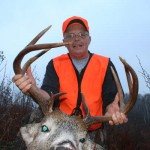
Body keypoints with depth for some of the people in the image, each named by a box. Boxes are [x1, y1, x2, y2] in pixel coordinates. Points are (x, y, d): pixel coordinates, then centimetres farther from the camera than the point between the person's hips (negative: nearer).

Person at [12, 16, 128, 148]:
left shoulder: (105, 65, -2)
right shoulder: (55, 65, 0)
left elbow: (110, 99, -9)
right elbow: (49, 96, -13)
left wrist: (112, 110, -32)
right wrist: (33, 89, -35)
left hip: (94, 133, 0)